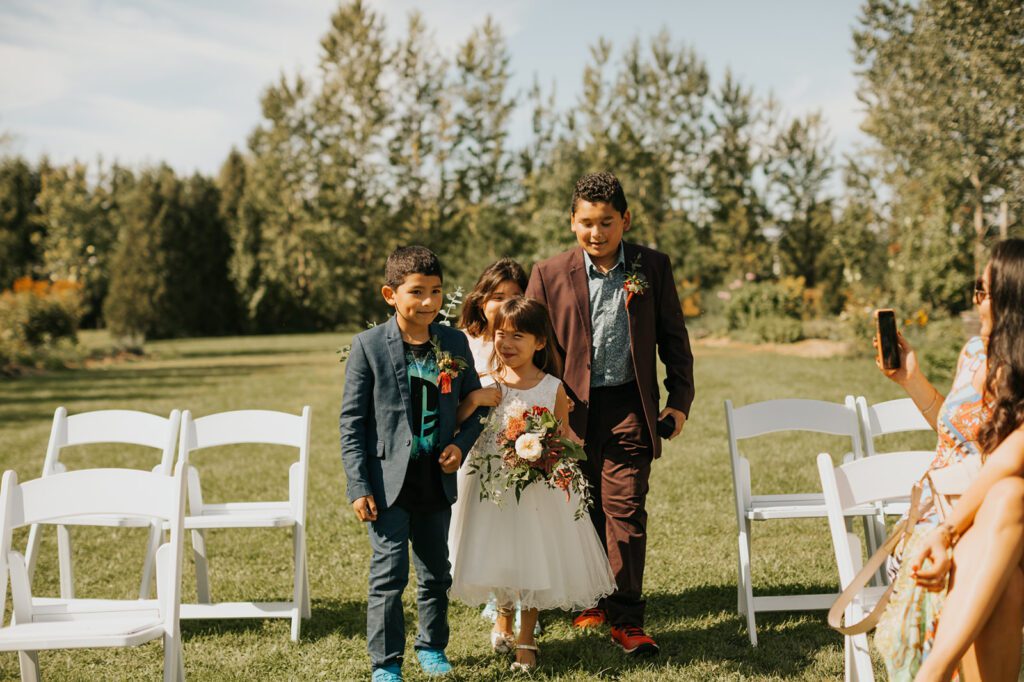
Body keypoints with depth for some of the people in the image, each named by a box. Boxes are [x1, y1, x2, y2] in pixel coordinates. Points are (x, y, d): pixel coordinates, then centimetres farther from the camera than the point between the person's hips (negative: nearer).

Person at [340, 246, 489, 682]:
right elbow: (351, 421, -7)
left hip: (436, 479, 4)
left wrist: (460, 444, -5)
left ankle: (432, 646, 34)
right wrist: (358, 486, -12)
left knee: (436, 572, 16)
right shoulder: (369, 345, -8)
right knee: (390, 573, -5)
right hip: (390, 481, -4)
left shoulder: (454, 343, 2)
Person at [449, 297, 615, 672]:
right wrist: (472, 400, -26)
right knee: (497, 556, 12)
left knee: (533, 560, 6)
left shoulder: (553, 388, -6)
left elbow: (562, 441, 2)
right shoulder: (487, 384, -4)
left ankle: (525, 641, 24)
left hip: (538, 489, -1)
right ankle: (503, 616, 43)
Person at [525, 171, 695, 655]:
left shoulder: (653, 267, 3)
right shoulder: (550, 274, 1)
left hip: (629, 407, -1)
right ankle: (592, 599, 30)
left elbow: (672, 336, 8)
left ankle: (626, 618, 1)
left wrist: (680, 398, 5)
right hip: (572, 410, 1)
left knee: (626, 510, -6)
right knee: (583, 511, 12)